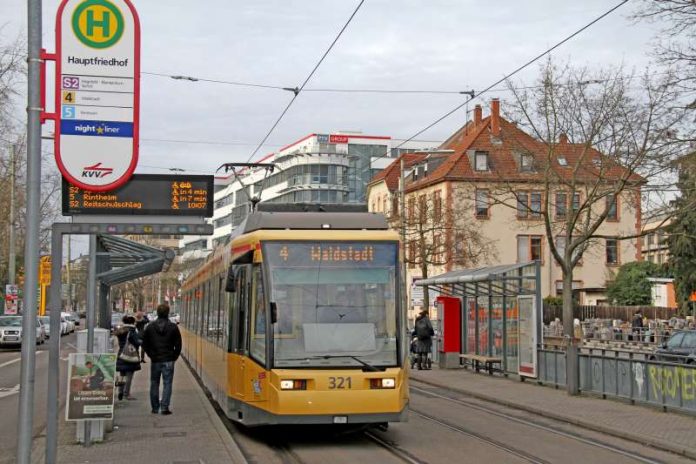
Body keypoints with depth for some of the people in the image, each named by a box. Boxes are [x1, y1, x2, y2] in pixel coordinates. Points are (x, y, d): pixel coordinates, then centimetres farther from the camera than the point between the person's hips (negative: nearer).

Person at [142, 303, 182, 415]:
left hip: (155, 360, 2)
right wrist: (174, 357, 7)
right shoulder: (173, 327, -5)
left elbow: (144, 343, 5)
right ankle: (164, 407, -5)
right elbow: (178, 345, -4)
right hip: (168, 360, -2)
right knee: (167, 384, 1)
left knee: (154, 384, 12)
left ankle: (155, 408, 16)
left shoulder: (150, 327, 0)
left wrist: (151, 355, 13)